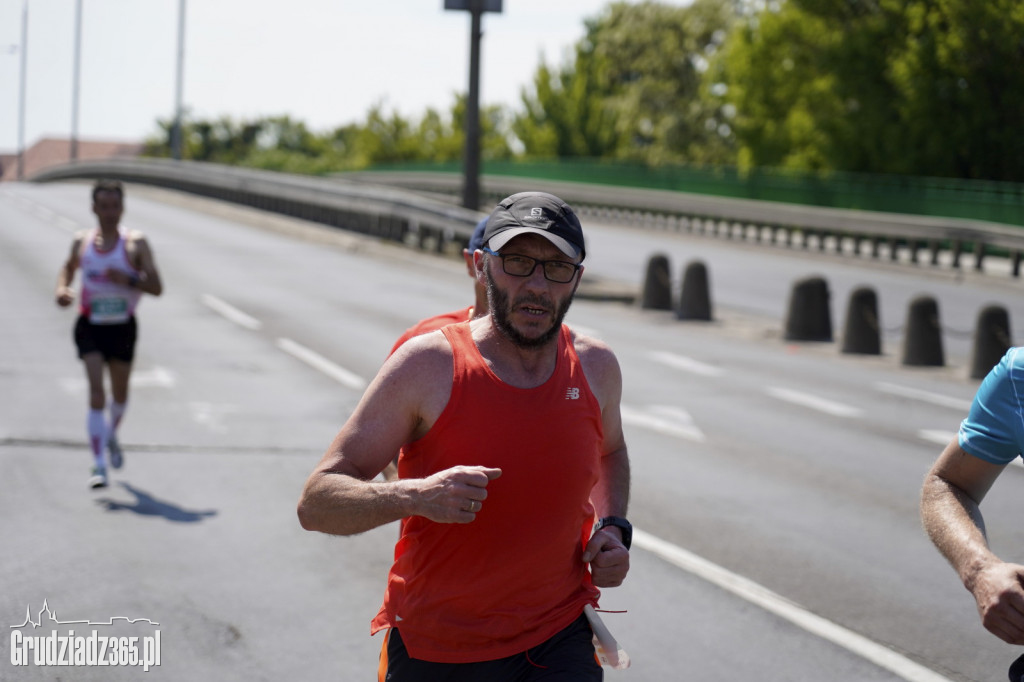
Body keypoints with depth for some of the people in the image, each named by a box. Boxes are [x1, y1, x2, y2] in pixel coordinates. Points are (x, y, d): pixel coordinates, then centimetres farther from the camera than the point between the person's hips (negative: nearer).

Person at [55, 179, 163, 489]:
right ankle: (99, 465, -19)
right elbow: (68, 267, 23)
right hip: (90, 325, -1)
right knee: (96, 391, -15)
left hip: (122, 326, 1)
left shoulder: (135, 243, -5)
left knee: (120, 393, 16)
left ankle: (111, 435, 50)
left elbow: (157, 288, -8)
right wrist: (62, 289, 2)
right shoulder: (81, 241, 2)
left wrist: (128, 280, -26)